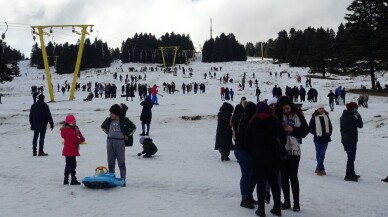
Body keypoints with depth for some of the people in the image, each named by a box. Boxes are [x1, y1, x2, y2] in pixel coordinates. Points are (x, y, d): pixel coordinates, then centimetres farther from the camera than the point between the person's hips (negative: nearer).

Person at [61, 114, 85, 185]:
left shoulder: (64, 129, 10)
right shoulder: (71, 130, -20)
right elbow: (76, 139, -20)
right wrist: (81, 139, 1)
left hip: (66, 150, 9)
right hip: (72, 151, -9)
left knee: (68, 164, 16)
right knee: (73, 164, -5)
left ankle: (66, 180, 20)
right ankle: (73, 180, -4)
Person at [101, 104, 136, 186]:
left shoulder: (124, 120, -6)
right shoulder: (109, 120, 4)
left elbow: (133, 128, 3)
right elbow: (103, 126, 23)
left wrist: (127, 135, 0)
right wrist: (108, 132, 12)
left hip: (120, 142, -4)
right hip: (110, 142, 4)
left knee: (121, 162, 0)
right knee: (111, 162, 10)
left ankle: (123, 180, 5)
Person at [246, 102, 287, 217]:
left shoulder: (253, 124, -5)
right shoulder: (275, 122, -3)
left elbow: (248, 141, -2)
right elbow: (283, 139, -1)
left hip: (258, 157, -1)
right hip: (273, 157, 2)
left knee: (261, 183, 4)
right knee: (274, 182, 12)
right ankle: (277, 207, 16)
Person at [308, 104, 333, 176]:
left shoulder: (326, 117, 8)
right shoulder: (314, 117, -2)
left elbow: (330, 127, 18)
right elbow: (310, 128, 1)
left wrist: (329, 134, 5)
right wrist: (316, 133, -6)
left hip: (325, 138, 2)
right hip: (318, 139, -2)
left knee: (322, 154, -5)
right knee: (318, 154, 2)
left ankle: (318, 168, -2)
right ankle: (321, 169, 10)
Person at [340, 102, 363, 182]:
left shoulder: (343, 116, 10)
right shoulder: (351, 117, -18)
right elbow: (360, 125, -11)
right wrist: (358, 116, -3)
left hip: (345, 139, 9)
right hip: (351, 140, -9)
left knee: (351, 157, 20)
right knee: (351, 158, -4)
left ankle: (351, 174, 30)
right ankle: (349, 176, -2)